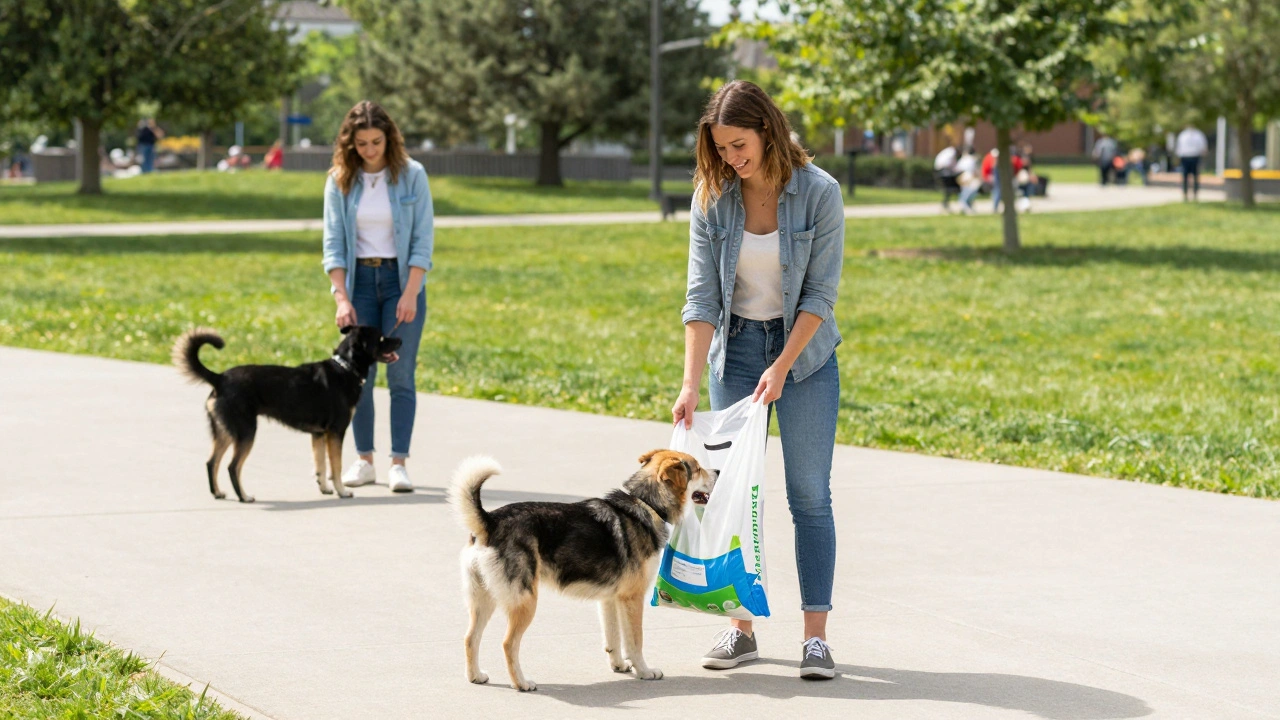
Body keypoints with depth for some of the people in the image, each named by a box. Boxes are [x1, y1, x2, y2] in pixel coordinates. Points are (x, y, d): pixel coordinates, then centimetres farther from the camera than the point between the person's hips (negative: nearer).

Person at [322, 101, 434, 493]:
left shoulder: (411, 175, -5)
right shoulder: (340, 181, 0)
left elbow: (423, 238, -6)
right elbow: (333, 243, 0)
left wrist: (410, 294, -14)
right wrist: (341, 298, -9)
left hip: (402, 277, -2)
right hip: (358, 279, 2)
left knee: (400, 374, -6)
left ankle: (398, 464, -5)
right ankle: (364, 460, 10)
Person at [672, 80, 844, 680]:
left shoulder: (820, 193, -15)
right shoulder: (712, 199, -8)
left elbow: (821, 291, -13)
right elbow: (702, 296, -9)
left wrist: (781, 367, -19)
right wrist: (691, 384, -17)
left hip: (804, 347, -2)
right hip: (735, 346, 2)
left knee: (809, 495, -4)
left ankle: (815, 635, -3)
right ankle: (741, 627, 9)